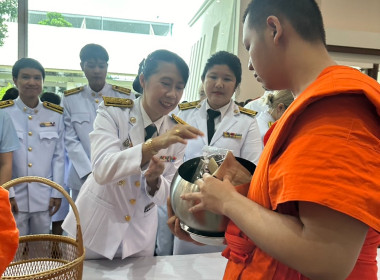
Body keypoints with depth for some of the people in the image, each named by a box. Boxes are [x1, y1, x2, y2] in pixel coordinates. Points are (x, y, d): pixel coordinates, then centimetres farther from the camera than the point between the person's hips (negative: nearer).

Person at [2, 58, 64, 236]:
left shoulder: (55, 115, 3)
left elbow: (58, 156, 4)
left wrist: (57, 192, 1)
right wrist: (7, 194, -9)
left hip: (44, 197, 2)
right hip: (13, 197, -2)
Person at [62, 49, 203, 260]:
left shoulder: (178, 133, -7)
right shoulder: (112, 112, -16)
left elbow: (165, 195, -5)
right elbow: (102, 170, -30)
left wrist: (154, 179, -28)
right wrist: (154, 144, -43)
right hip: (96, 227, -2)